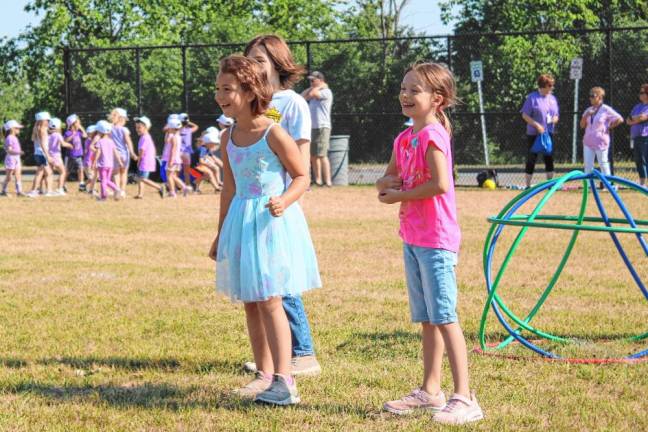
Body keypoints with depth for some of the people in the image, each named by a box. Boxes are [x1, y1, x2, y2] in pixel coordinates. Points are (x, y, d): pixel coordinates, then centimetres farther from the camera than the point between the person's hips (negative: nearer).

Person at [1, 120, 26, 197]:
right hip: (11, 159, -9)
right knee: (9, 177, -2)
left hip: (16, 159, 9)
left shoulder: (15, 138, 14)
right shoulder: (9, 138, -14)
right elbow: (9, 150, -21)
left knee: (18, 176, 3)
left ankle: (19, 191, 1)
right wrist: (18, 152, -34)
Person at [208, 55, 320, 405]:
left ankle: (284, 380, -8)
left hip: (273, 222, -7)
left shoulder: (274, 134, -14)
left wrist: (284, 201, -27)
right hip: (241, 221, 7)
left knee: (269, 300, -10)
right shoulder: (229, 137, 7)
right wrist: (221, 234, 19)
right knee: (250, 303, 11)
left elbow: (301, 176, -7)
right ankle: (264, 375, 22)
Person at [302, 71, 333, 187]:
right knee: (313, 156, 9)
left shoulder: (326, 92, -6)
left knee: (322, 155, -14)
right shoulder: (315, 92, 20)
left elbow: (311, 94, -17)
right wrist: (312, 87, 10)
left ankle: (327, 181, -16)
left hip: (322, 127, -9)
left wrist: (319, 86, -1)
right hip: (312, 128, 9)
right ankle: (318, 180, 15)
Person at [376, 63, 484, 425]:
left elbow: (440, 184, -25)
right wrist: (387, 183, -3)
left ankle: (465, 399, -10)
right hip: (413, 238, 9)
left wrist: (399, 195, -14)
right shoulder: (405, 139, 13)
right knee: (427, 320, 15)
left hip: (436, 239, -9)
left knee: (444, 318, -10)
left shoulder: (432, 135, -14)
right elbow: (388, 180, 21)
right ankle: (430, 391, 24)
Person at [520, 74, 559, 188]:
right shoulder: (532, 98, -7)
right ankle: (528, 185, 4)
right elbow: (525, 115, -9)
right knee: (531, 159, -1)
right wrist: (537, 125, -18)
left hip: (549, 133, 5)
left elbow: (556, 116, 18)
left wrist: (555, 119, -6)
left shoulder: (553, 99, 11)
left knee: (549, 159, 5)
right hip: (534, 134, -5)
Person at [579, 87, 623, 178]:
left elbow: (619, 119, -11)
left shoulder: (606, 109, -7)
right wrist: (586, 115, -6)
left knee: (603, 165, 0)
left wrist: (609, 128, -7)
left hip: (600, 142, -6)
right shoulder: (589, 110, 11)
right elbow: (582, 125, 10)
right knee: (588, 166, 5)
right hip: (588, 142, 6)